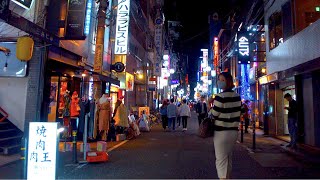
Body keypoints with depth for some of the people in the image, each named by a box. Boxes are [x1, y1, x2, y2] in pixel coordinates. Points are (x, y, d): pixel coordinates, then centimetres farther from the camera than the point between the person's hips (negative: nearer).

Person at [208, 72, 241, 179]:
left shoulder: (220, 96, -16)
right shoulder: (237, 96, 6)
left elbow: (213, 115, -13)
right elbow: (238, 114, 11)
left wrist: (210, 107, 4)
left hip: (221, 132, -7)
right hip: (233, 131, 7)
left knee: (221, 160, 0)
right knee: (228, 159, 21)